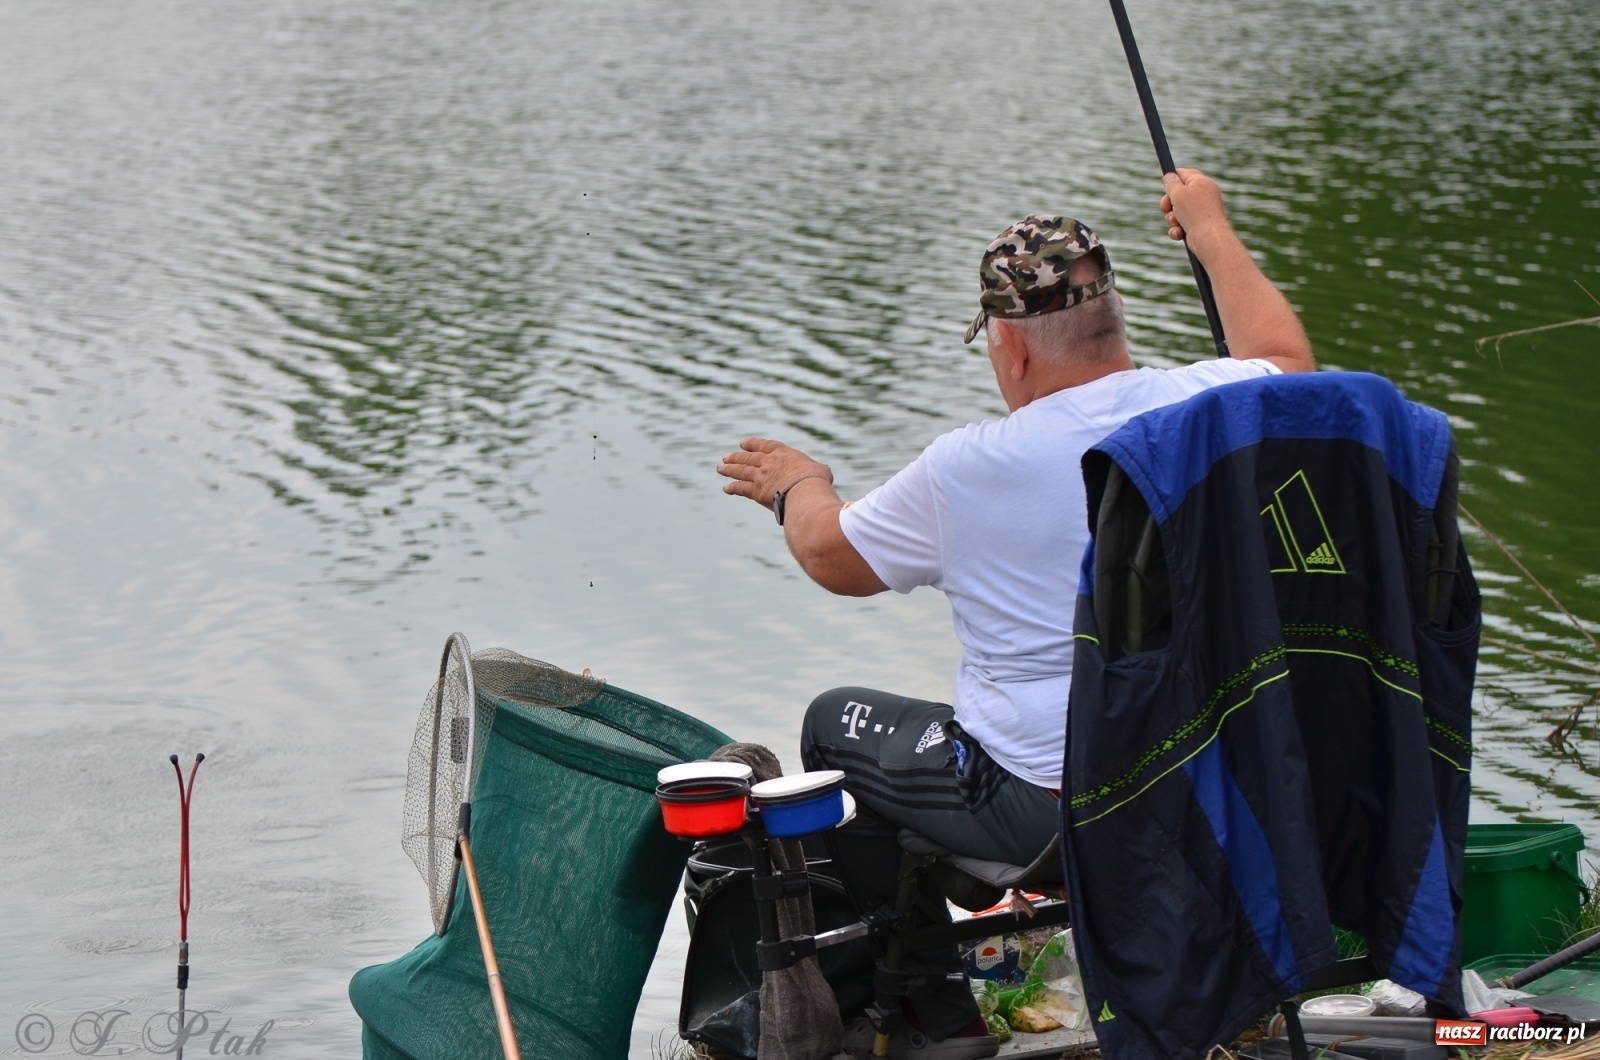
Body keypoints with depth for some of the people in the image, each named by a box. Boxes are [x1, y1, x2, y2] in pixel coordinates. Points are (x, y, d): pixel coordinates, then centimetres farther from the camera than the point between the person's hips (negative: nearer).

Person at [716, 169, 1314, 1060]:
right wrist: (1211, 231, 32)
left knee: (836, 723, 17)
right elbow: (1285, 360, 19)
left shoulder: (970, 470, -18)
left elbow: (834, 559, 1)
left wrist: (798, 486, 24)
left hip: (1043, 809, -5)